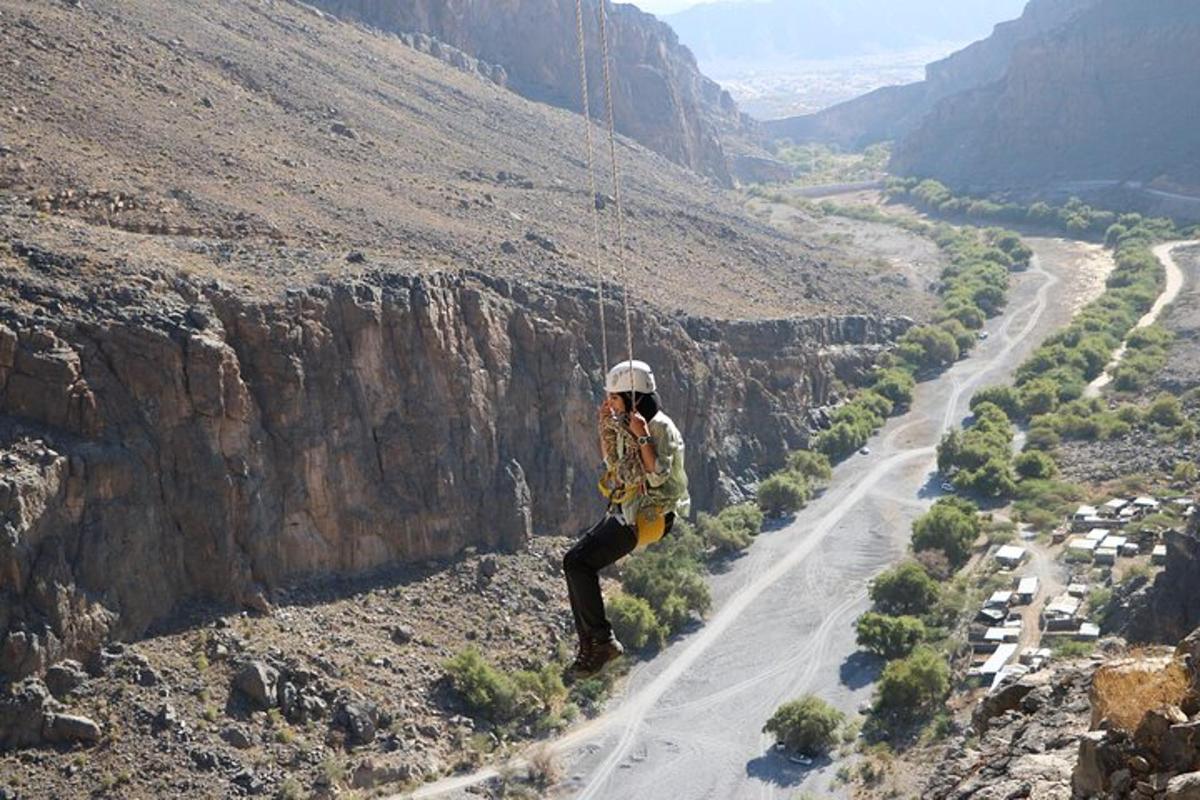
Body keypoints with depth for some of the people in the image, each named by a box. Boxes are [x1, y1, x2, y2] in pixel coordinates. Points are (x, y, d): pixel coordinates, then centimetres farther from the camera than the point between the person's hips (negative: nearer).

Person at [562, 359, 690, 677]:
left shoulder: (660, 427, -14)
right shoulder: (627, 425, 12)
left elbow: (658, 476, -23)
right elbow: (612, 464, 24)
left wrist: (642, 437, -26)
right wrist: (606, 427, 13)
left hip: (646, 516, -9)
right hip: (624, 510, 9)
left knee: (578, 562, -19)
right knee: (574, 562, 0)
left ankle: (602, 641, -12)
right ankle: (590, 645, 3)